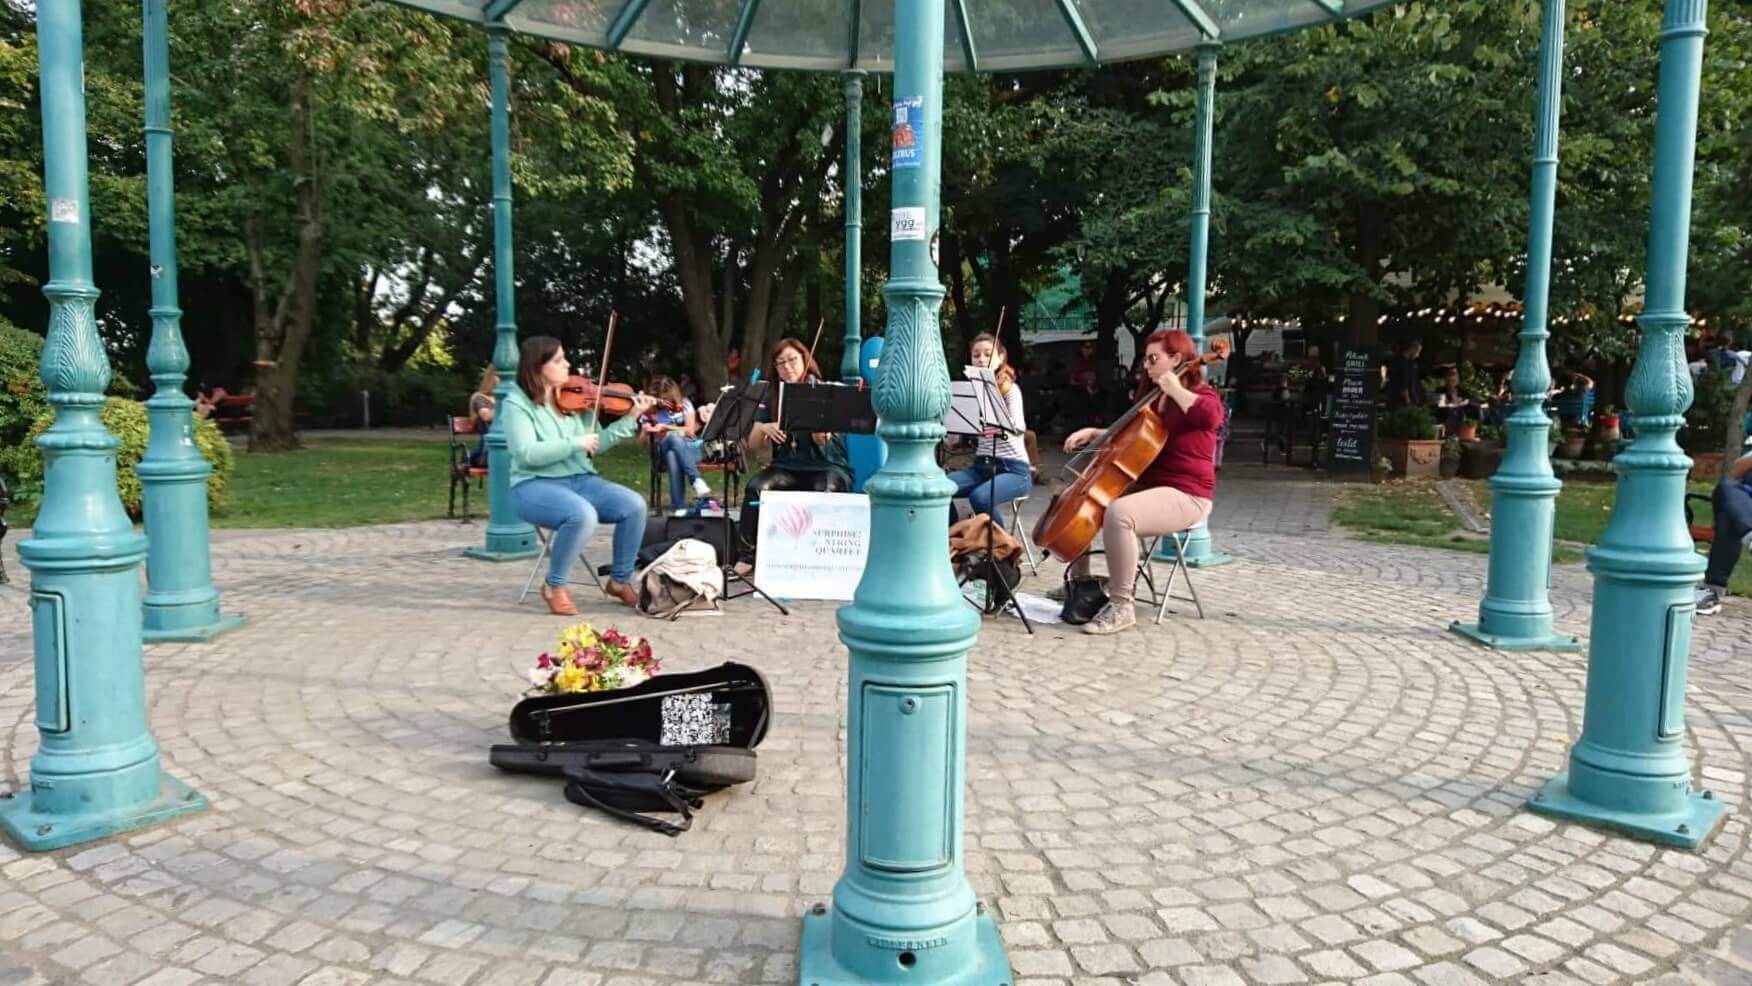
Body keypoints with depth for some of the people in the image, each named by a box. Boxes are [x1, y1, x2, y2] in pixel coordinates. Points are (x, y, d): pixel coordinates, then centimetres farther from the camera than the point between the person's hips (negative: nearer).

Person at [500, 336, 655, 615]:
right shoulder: (517, 404, -7)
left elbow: (596, 445, 8)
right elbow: (528, 453, -20)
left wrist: (631, 418, -1)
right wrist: (576, 443, -22)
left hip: (580, 480, 6)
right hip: (535, 486, -6)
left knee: (634, 505, -17)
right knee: (582, 514, -36)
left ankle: (620, 581, 3)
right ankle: (555, 586, -11)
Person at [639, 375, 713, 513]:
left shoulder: (684, 404, 2)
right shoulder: (650, 410, 5)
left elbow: (690, 431, -8)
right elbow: (643, 444, 6)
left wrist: (666, 427, -17)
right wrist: (645, 432, -17)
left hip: (689, 449, 0)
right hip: (664, 451, 1)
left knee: (673, 456, -39)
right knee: (673, 437, -36)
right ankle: (696, 480, -47)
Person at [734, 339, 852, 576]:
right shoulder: (773, 399, 10)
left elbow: (823, 441, -14)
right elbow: (753, 444, 7)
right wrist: (763, 428, -14)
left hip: (828, 467, -3)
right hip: (787, 469, 3)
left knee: (824, 492, -37)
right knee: (756, 486, -27)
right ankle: (746, 555, -19)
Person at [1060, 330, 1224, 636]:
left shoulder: (1202, 395, -8)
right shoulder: (1152, 400, 17)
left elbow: (1210, 416, -33)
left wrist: (1175, 389, -20)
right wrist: (1093, 433, 12)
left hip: (1184, 496, -10)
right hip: (1145, 486, 10)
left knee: (1119, 513, -37)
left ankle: (1121, 607, -27)